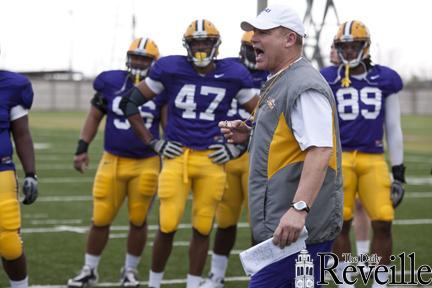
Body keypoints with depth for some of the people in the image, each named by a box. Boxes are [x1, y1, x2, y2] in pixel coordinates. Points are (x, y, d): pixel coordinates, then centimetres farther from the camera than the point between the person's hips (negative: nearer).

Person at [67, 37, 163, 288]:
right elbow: (95, 117, 7)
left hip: (147, 164, 0)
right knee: (101, 219, 3)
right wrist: (82, 149, 2)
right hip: (113, 161, 0)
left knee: (138, 220, 7)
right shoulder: (111, 83, -2)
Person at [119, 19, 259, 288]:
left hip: (212, 160, 1)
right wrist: (153, 141, 2)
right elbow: (130, 102, 5)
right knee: (167, 227, -5)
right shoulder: (170, 69, -3)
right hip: (177, 156, -1)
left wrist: (238, 147, 4)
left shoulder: (233, 75, 0)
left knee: (202, 229, 5)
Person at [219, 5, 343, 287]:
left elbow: (320, 151, -26)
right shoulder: (279, 83, 18)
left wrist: (299, 208, -34)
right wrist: (249, 134, 13)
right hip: (282, 224, 11)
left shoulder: (304, 87, -16)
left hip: (299, 227, -11)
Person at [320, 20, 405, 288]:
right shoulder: (327, 81, 3)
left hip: (374, 160, 1)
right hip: (339, 158, -1)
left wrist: (399, 172, 9)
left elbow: (394, 129, 11)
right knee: (341, 223, 0)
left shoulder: (385, 80, 7)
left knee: (383, 223, -5)